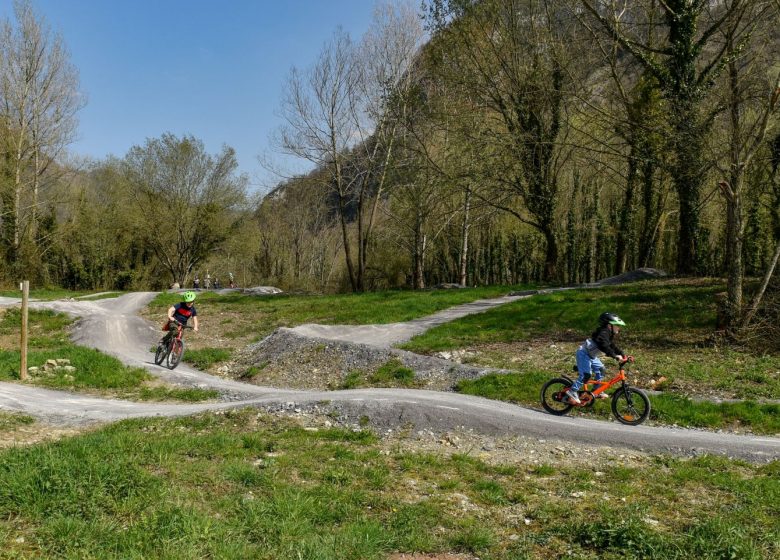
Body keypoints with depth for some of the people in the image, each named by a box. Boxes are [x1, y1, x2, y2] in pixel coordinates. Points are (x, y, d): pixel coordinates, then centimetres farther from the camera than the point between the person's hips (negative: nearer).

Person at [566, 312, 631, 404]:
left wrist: (624, 355, 4)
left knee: (600, 369, 12)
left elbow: (613, 347, 14)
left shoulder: (609, 335, 10)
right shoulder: (603, 333, -23)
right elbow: (604, 347, -38)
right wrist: (615, 356, -44)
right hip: (583, 354, -11)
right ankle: (572, 392, -11)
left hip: (591, 355, 11)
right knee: (586, 374, -17)